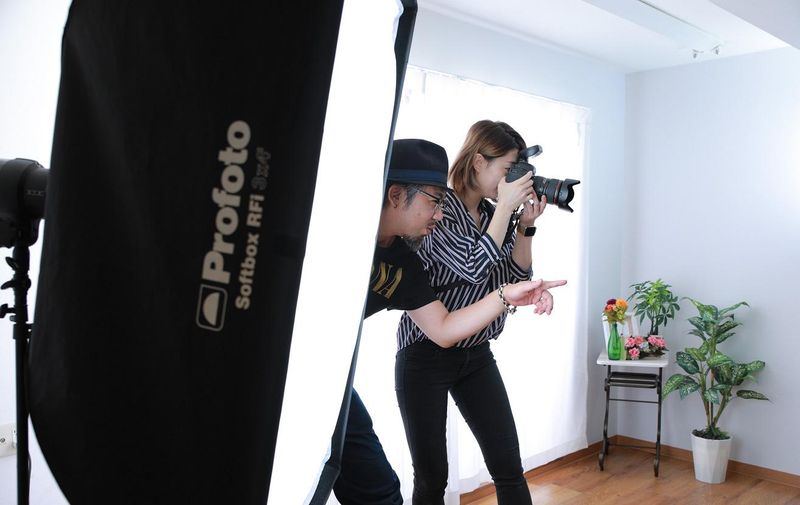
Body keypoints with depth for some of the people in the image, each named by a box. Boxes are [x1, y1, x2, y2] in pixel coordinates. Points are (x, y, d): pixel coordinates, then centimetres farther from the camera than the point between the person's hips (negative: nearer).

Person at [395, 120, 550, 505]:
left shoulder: (495, 214, 7)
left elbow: (517, 277, 8)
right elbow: (475, 267, -22)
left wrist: (525, 225, -3)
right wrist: (505, 208, -16)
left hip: (476, 356, 6)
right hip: (426, 356, -6)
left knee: (509, 468, 4)